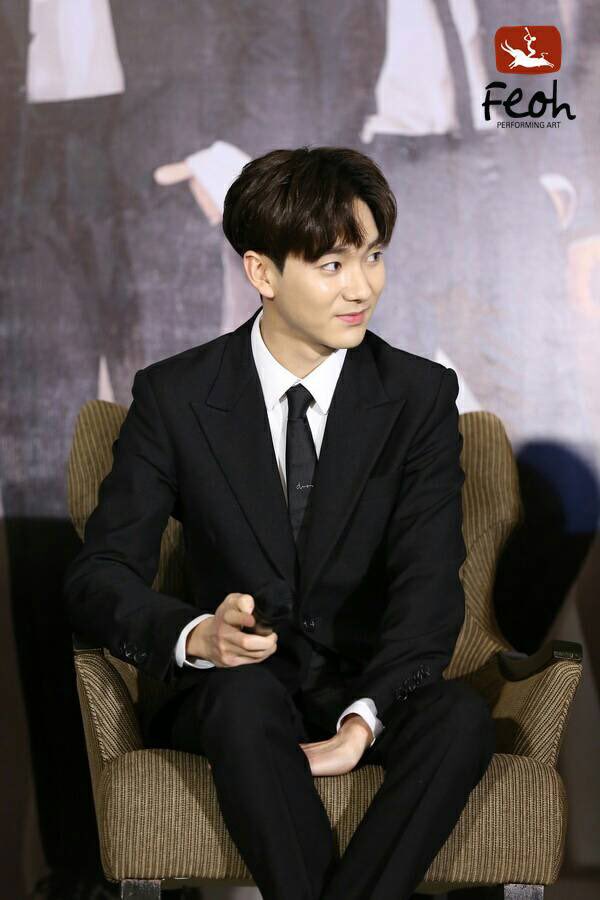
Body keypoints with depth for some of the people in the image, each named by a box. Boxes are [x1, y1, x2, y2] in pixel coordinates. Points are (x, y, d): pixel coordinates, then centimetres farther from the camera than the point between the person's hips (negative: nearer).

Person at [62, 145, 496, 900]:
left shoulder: (421, 395, -1)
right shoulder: (174, 396, -2)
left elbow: (429, 584, -10)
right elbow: (96, 578, -7)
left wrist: (365, 719, -29)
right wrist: (199, 635, -30)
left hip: (369, 689, 1)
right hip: (230, 690, -1)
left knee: (462, 715, -31)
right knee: (244, 691, -36)